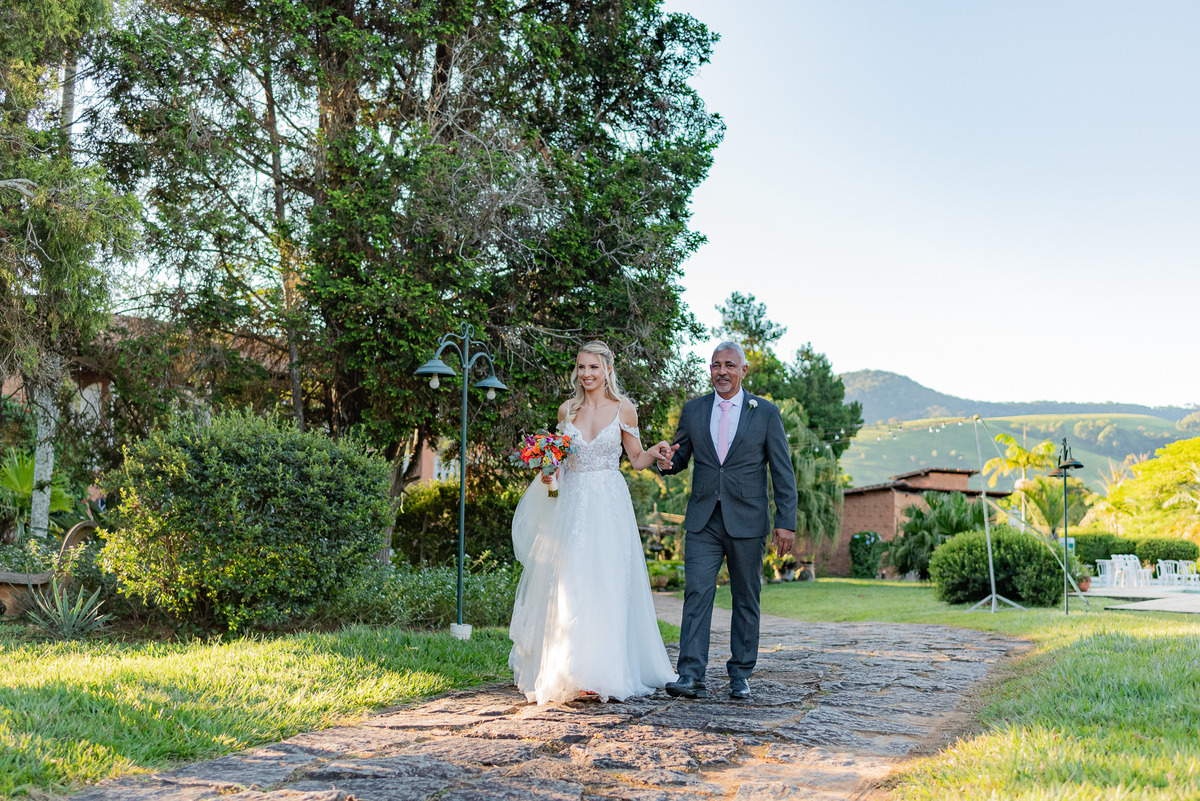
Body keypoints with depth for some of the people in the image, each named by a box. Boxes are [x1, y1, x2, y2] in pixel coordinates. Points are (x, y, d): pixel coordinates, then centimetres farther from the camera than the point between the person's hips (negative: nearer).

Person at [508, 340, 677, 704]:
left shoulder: (624, 410, 2)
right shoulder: (567, 410, 8)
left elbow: (637, 460, 8)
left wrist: (655, 452, -13)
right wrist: (548, 471, -2)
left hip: (609, 506, -2)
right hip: (572, 505, 2)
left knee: (606, 587, -5)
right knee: (569, 587, -2)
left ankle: (605, 671, 2)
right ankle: (571, 673, 7)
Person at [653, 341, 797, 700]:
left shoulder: (766, 412, 1)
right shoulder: (693, 410, 8)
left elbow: (783, 472, 0)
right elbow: (680, 458, 14)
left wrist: (786, 522, -6)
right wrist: (666, 462, -12)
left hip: (747, 522, -1)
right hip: (703, 522, 1)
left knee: (746, 601, 7)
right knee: (696, 594, -9)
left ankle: (740, 676, 18)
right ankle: (691, 677, -10)